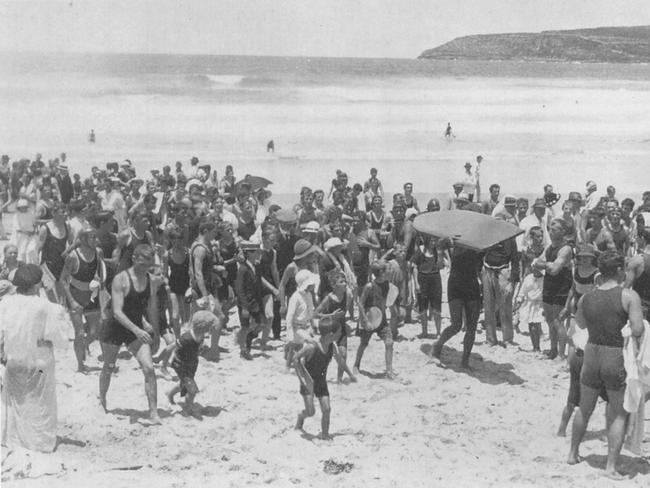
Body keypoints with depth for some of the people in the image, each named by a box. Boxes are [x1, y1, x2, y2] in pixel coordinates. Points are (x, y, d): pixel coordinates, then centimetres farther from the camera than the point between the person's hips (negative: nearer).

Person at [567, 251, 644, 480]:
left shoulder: (585, 299, -2)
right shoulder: (629, 296, -13)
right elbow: (637, 330, -19)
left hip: (591, 357, 4)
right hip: (617, 360, -4)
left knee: (584, 410, 22)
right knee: (619, 415, 11)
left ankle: (573, 454, 35)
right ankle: (611, 467, 8)